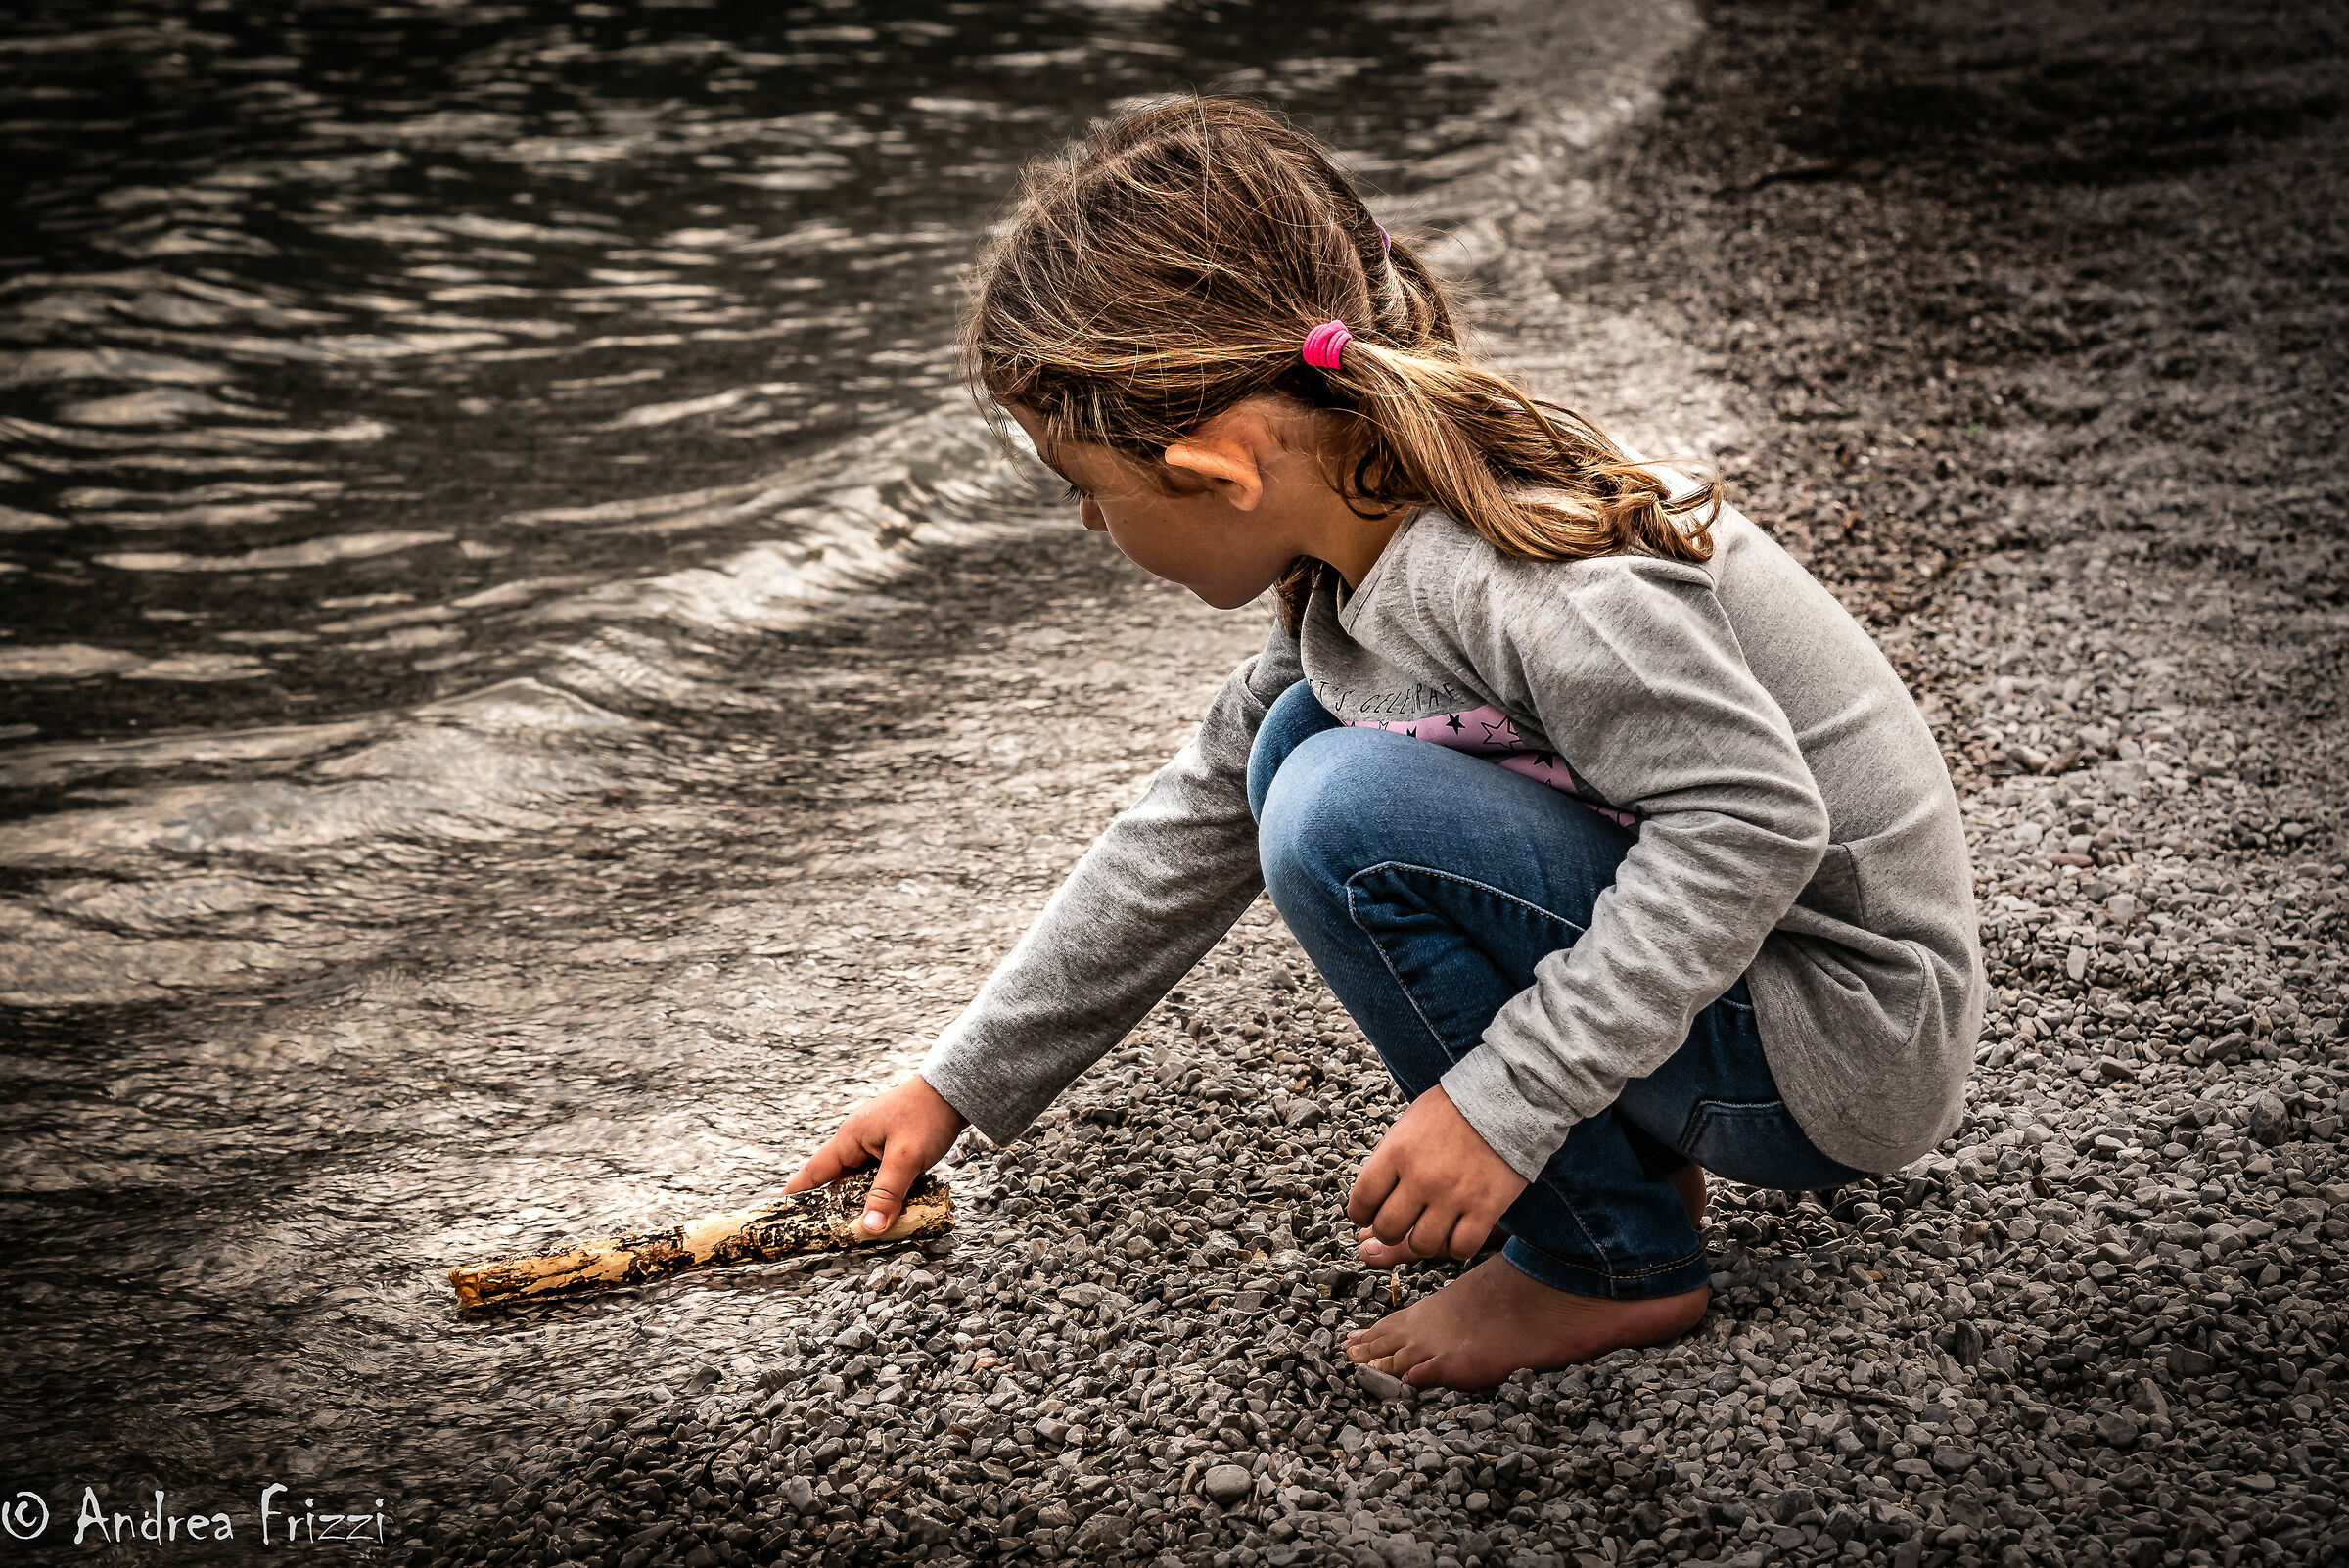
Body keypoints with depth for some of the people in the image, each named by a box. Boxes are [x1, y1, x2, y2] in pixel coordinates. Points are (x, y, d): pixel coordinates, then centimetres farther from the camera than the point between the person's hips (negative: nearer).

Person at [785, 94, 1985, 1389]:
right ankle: (1632, 1150, 8)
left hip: (1845, 1044, -9)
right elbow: (1198, 824, 10)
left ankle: (1611, 1261, -8)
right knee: (1297, 743, 8)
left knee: (1349, 813, -24)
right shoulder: (1355, 561, 2)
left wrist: (1505, 1099, -32)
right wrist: (958, 1085, 15)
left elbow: (1755, 821, -31)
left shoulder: (1533, 584, -28)